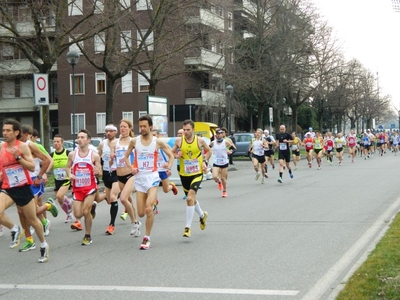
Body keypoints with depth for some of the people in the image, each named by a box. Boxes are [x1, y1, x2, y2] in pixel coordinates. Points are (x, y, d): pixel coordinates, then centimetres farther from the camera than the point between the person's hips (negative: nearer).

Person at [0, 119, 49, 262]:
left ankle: (44, 245, 33)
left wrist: (18, 157, -24)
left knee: (32, 220, 11)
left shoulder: (23, 146, -10)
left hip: (23, 189, -3)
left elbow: (32, 167, -14)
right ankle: (14, 229, 2)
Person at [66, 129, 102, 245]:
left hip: (90, 187, -3)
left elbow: (100, 173, -1)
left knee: (86, 212, -12)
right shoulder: (72, 155, 0)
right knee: (78, 214, 0)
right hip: (77, 188, 3)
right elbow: (68, 167, 15)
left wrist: (97, 172, -24)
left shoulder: (94, 155, -5)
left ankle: (88, 236, 9)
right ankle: (91, 207, 37)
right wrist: (69, 174, -6)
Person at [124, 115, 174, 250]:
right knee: (141, 213, 3)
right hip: (139, 178, 3)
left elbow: (171, 155, 8)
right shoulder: (134, 141, 2)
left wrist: (169, 165, -12)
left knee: (148, 209, -18)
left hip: (152, 177, -3)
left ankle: (147, 238, -6)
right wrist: (131, 167, -2)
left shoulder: (158, 142, -3)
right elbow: (126, 156, 15)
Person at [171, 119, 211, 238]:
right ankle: (202, 215, 49)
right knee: (191, 198, 19)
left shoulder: (200, 140, -7)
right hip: (184, 174, 3)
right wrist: (176, 155, -13)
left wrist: (204, 161, -3)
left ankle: (188, 227, -13)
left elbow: (209, 151, 10)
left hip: (197, 174, -3)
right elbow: (172, 152, 9)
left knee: (190, 198, -19)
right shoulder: (179, 141, -5)